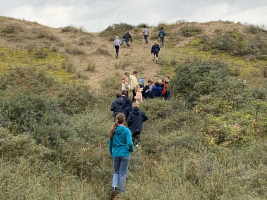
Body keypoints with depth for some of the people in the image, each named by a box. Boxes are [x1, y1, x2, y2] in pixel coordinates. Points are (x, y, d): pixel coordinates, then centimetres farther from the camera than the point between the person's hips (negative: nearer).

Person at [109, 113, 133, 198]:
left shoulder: (113, 131, 3)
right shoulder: (126, 130, -10)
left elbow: (110, 144, 10)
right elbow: (129, 143, -18)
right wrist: (131, 149, 2)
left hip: (115, 154, 3)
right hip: (125, 154, -3)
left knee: (116, 172, 17)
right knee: (123, 173, 7)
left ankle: (114, 187, -5)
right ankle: (121, 192, 14)